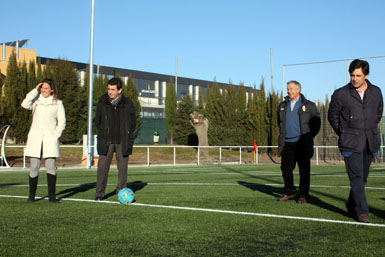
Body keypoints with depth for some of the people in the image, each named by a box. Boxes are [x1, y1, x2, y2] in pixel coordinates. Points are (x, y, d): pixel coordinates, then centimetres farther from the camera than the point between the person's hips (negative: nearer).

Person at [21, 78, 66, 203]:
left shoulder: (57, 103, 8)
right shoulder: (35, 101, 11)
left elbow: (62, 122, 8)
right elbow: (25, 104, -11)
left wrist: (56, 135, -4)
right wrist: (35, 90, -5)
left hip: (50, 139, -1)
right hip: (35, 139, 1)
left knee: (51, 167, -5)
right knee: (34, 167, 0)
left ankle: (52, 195, 1)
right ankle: (31, 195, 10)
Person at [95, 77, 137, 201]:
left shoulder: (128, 104, 2)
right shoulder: (102, 103, 3)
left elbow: (133, 122, 10)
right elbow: (97, 121, 13)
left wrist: (126, 134, 3)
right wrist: (104, 133, 5)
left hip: (122, 141, 0)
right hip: (106, 141, 0)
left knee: (122, 167, 3)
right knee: (103, 166, -3)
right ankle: (99, 193, 6)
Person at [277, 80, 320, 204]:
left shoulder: (309, 105, 1)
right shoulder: (283, 106, 13)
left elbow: (316, 123, 5)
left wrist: (308, 137, 2)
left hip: (302, 144, -4)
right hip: (287, 144, 4)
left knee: (304, 170, -1)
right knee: (285, 168, 4)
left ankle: (303, 195, 7)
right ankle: (289, 192, 19)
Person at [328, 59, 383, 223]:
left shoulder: (376, 92, 6)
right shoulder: (340, 94, -4)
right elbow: (332, 116, 7)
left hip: (370, 143, 4)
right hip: (351, 144, -4)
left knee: (362, 177, 11)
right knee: (356, 177, -10)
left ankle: (351, 207, 26)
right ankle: (362, 211, -6)